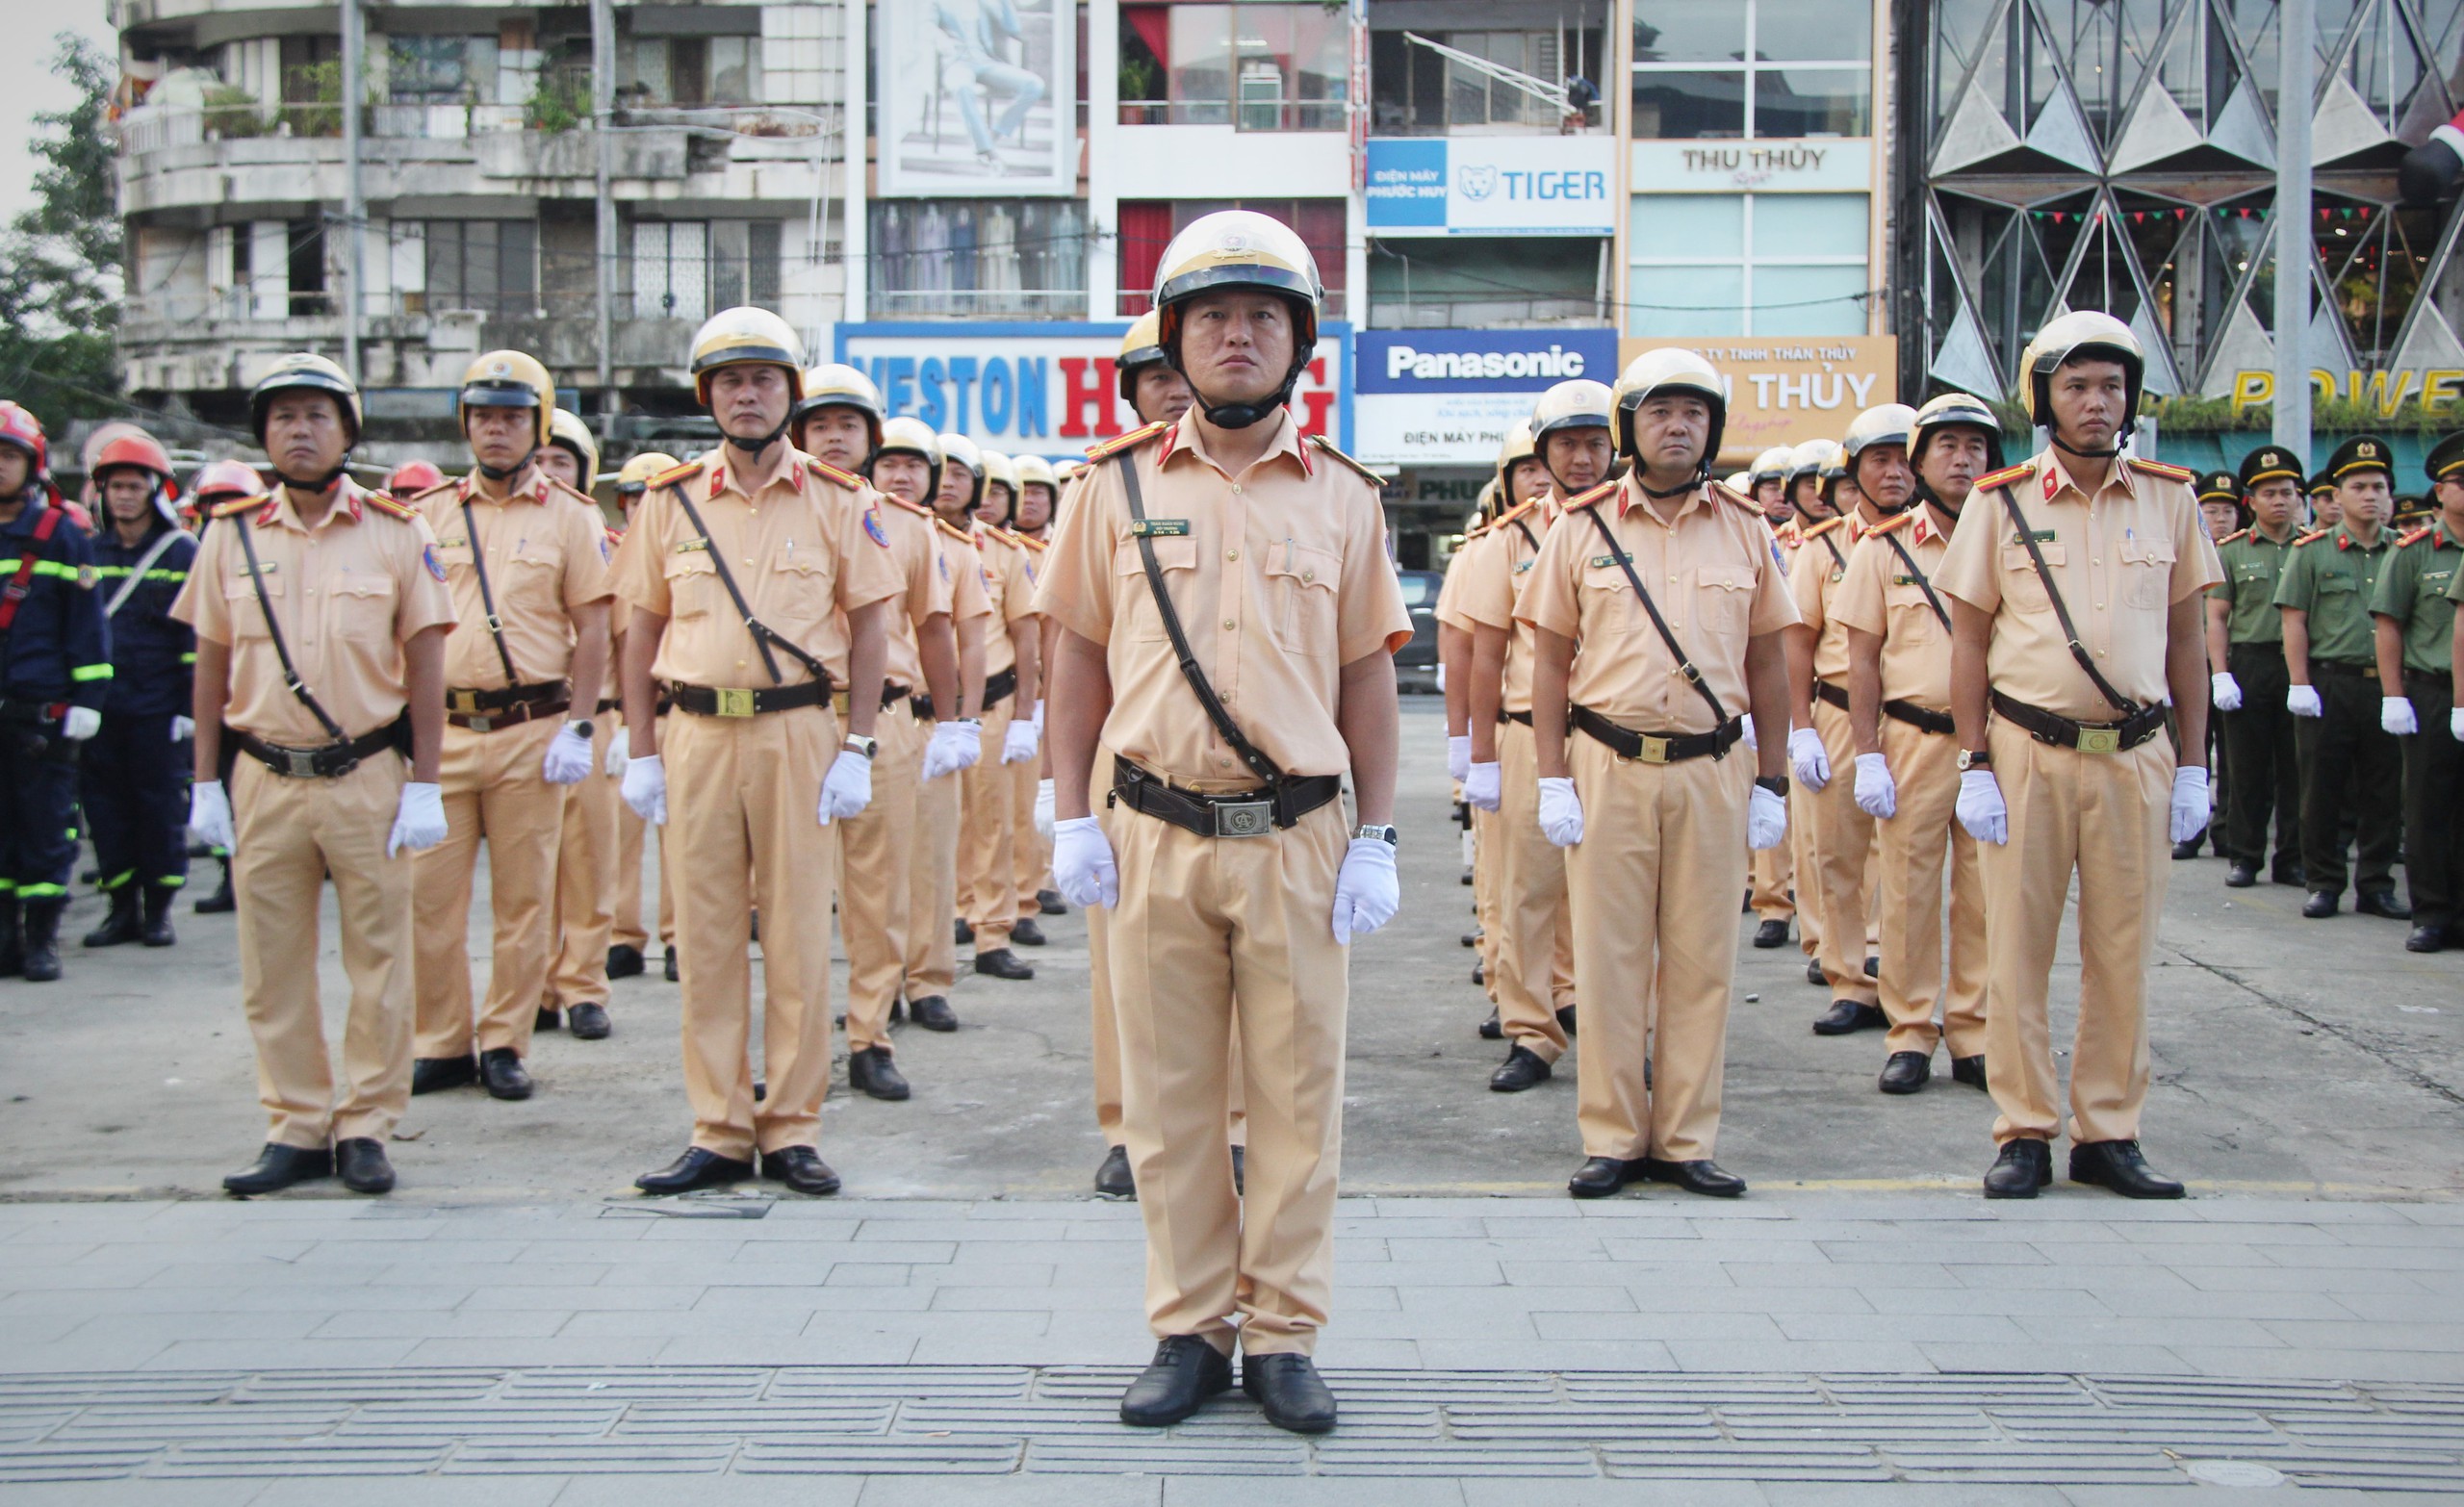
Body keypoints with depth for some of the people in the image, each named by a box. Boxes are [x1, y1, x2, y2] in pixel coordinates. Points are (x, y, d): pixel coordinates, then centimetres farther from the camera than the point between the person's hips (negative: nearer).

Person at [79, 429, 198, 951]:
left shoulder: (183, 553, 1)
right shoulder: (91, 553, 12)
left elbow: (198, 636, -1)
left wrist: (191, 704, -7)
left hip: (158, 708, -3)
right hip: (101, 707, 4)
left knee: (162, 805, 1)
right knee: (106, 805, 4)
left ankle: (158, 908, 11)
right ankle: (122, 907, 13)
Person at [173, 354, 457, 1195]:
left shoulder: (396, 534, 1)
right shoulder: (232, 536, 7)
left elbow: (425, 666, 0)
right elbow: (211, 667, 10)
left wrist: (424, 787, -5)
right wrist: (206, 785, 6)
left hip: (368, 778, -2)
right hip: (263, 781, 2)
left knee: (378, 959, 2)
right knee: (273, 968, 6)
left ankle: (366, 1129, 13)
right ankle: (297, 1130, 16)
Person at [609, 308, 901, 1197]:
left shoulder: (840, 503, 4)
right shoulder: (669, 503, 9)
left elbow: (869, 626, 3)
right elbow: (641, 630, 11)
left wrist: (857, 749, -4)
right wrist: (639, 752, 6)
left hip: (800, 732, -2)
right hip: (697, 733, 2)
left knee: (798, 935, 1)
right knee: (706, 937, 4)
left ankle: (792, 1130, 11)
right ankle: (719, 1132, 13)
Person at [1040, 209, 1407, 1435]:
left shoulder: (1342, 497, 7)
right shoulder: (1118, 486, 5)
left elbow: (1369, 678, 7)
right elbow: (1081, 658, 8)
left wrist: (1377, 841, 1)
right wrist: (1072, 820, 1)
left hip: (1297, 840, 0)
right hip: (1154, 837, 0)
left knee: (1297, 1094, 4)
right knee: (1169, 1097, 6)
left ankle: (1283, 1338, 15)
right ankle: (1188, 1332, 18)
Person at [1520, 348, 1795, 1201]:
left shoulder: (1746, 531, 8)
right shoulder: (1583, 528, 4)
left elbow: (1767, 666, 11)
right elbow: (1551, 662, 4)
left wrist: (1771, 784, 7)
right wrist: (1553, 781, -3)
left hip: (1712, 772, 1)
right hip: (1608, 769, -1)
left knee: (1701, 961, 4)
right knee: (1609, 958, 2)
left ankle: (1686, 1141, 13)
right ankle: (1613, 1139, 11)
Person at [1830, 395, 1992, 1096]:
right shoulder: (1881, 550, 3)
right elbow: (1864, 659, 3)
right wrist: (1868, 757, -3)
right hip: (1913, 738, -1)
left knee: (1982, 892, 4)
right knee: (1907, 889, 2)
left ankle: (1974, 1035, 15)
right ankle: (1911, 1033, 12)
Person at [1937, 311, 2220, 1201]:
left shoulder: (2169, 501, 6)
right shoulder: (2000, 504, 1)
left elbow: (2185, 640, 10)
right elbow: (1968, 640, 2)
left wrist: (2193, 767, 6)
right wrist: (1975, 767, -4)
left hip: (2135, 758, 2)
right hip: (2027, 754, -1)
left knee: (2123, 952, 5)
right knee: (2017, 950, 1)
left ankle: (2109, 1135, 15)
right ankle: (2026, 1134, 10)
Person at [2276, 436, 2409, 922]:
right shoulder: (2313, 550, 1)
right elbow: (2294, 621, -2)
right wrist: (2300, 685, -9)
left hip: (2386, 685, 3)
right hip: (2328, 685, -2)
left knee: (2385, 791, 6)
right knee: (2322, 790, 2)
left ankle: (2376, 884, 15)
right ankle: (2323, 883, 11)